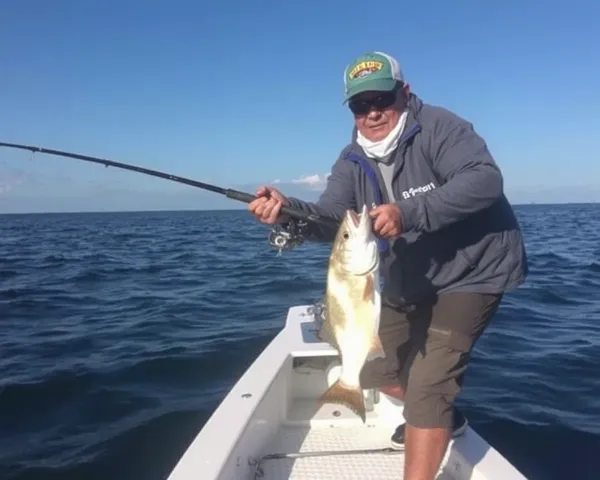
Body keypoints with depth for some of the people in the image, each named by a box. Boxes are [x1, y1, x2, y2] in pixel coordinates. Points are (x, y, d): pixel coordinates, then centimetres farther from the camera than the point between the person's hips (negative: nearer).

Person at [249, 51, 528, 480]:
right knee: (376, 371, 16)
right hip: (410, 284, 8)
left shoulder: (437, 126, -19)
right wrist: (288, 210, -37)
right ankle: (443, 418, 43)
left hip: (471, 272, -7)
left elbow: (485, 179, -33)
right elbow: (330, 218, -15)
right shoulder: (353, 162, -2)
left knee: (427, 385, -16)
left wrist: (408, 214, -44)